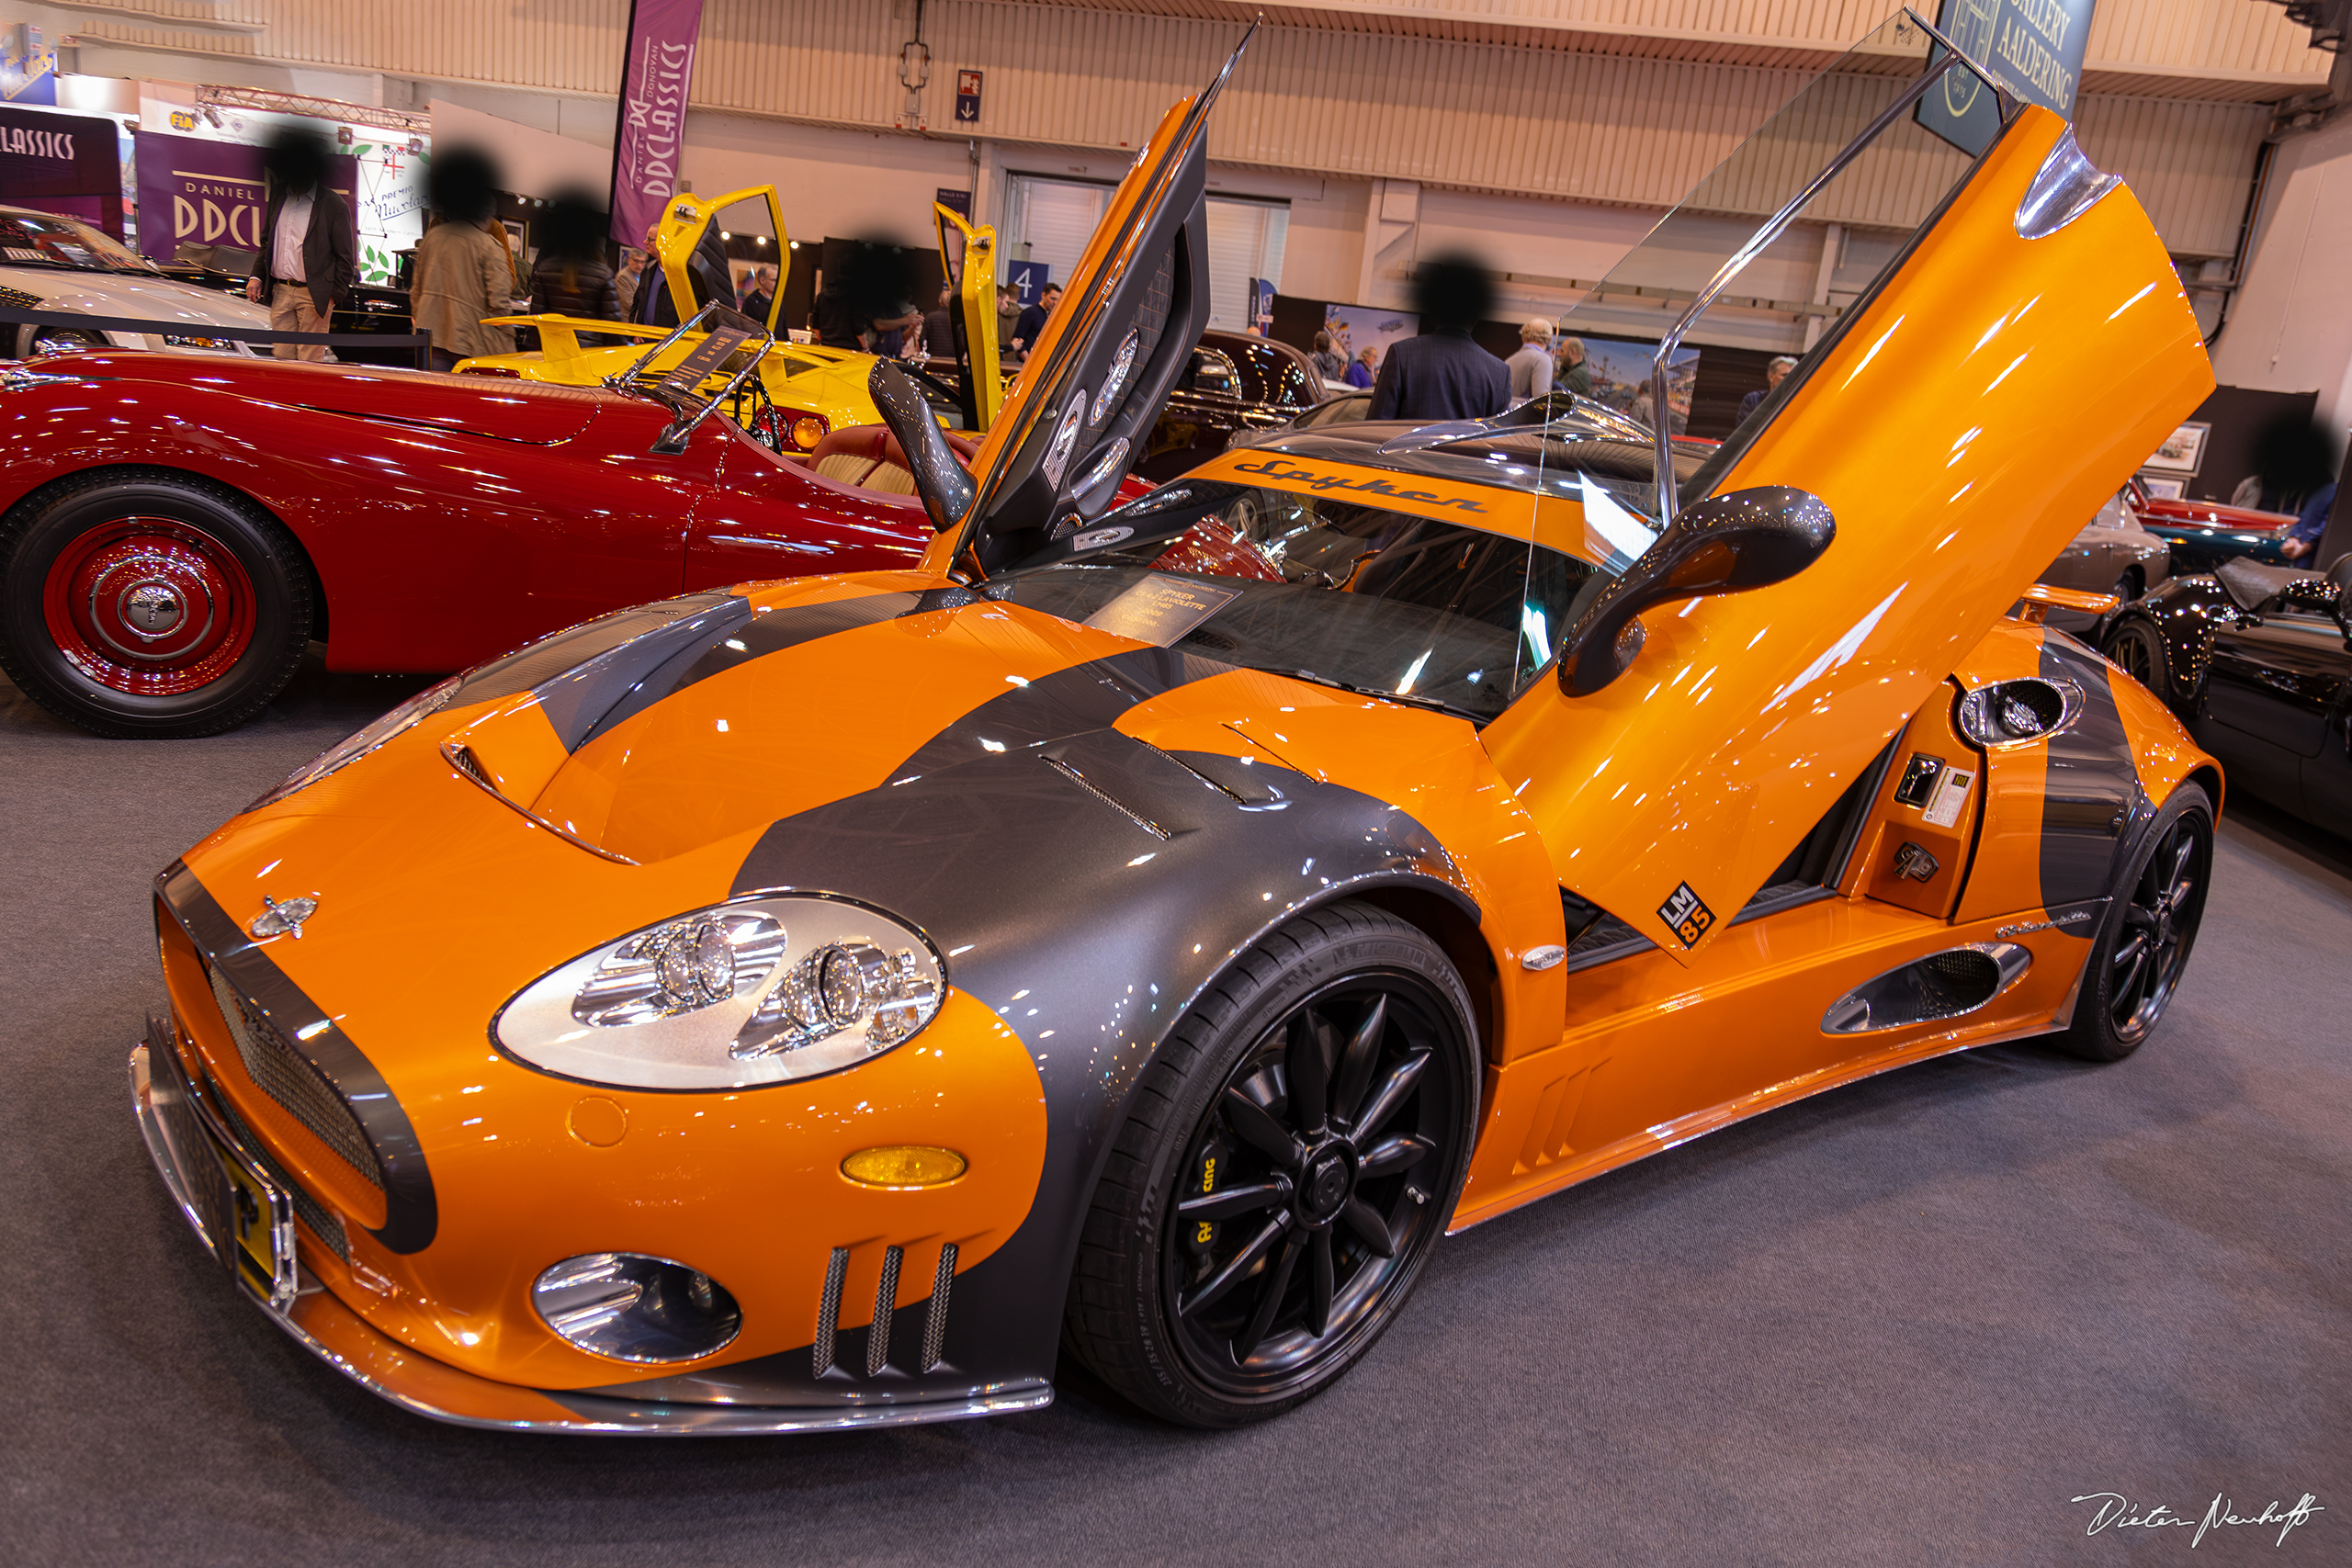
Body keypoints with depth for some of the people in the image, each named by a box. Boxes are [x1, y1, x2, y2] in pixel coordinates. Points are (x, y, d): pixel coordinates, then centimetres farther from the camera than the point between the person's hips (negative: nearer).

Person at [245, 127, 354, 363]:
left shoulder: (334, 205, -5)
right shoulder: (278, 195, 12)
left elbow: (345, 257, -3)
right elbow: (266, 240, 22)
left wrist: (334, 296, -9)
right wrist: (256, 275, 11)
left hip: (313, 295, -5)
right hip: (280, 291, 5)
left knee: (309, 362, -6)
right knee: (282, 357, 6)